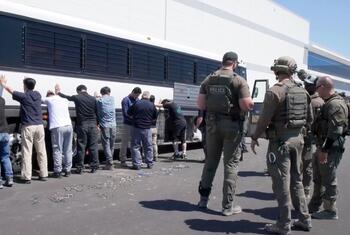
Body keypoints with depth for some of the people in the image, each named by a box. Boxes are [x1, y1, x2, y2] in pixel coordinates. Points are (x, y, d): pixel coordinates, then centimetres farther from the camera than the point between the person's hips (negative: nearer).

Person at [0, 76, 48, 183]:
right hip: (39, 126, 5)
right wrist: (28, 81, 47)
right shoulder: (38, 95, 8)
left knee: (27, 152, -3)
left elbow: (10, 89, 11)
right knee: (41, 151, 9)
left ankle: (27, 177, -2)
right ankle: (43, 174, 13)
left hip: (28, 127, -5)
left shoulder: (23, 96, -5)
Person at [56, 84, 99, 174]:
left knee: (81, 147, 3)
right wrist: (97, 124, 12)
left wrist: (58, 93, 33)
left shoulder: (76, 98, -1)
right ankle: (94, 167, 7)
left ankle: (80, 168, 7)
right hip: (93, 124, 1)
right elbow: (97, 112, 5)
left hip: (82, 125, -1)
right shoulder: (93, 99, 3)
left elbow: (67, 97, 16)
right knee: (93, 146, 5)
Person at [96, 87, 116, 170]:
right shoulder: (112, 98, 6)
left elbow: (97, 112, 1)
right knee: (112, 145, 13)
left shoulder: (99, 100, -3)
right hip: (113, 125, 3)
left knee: (106, 144, -1)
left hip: (104, 125, -3)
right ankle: (109, 161, 21)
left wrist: (97, 123, 13)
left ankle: (109, 163, -5)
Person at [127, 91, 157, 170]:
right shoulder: (152, 105, -1)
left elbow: (129, 113, 3)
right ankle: (150, 163, 19)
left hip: (137, 128, -2)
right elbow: (155, 118, 7)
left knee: (135, 147, 5)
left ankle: (137, 164, 2)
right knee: (148, 147, 13)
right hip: (147, 129, 2)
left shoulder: (136, 103, -6)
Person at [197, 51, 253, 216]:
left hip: (212, 123, 4)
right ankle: (228, 205, 8)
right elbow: (247, 105, -15)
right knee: (231, 163, 4)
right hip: (231, 124, -4)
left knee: (210, 160, 16)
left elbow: (200, 105, 1)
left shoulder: (208, 79, 5)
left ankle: (203, 198, 22)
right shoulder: (239, 81, -8)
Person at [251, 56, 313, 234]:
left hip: (280, 140, -7)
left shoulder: (275, 91, -14)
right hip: (298, 139, 7)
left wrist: (254, 138, -3)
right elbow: (309, 119, 13)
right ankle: (304, 219, 26)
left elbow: (264, 118, -15)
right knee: (296, 180, 18)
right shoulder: (303, 92, 8)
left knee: (281, 183, 0)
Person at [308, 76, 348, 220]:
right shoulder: (328, 103, 15)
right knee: (318, 178, 18)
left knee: (328, 180, -1)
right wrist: (321, 148, 20)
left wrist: (325, 150, -24)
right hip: (324, 146, 11)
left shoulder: (335, 104, -18)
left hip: (331, 148, -11)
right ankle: (314, 206, 30)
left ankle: (330, 211, 10)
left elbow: (335, 130, -24)